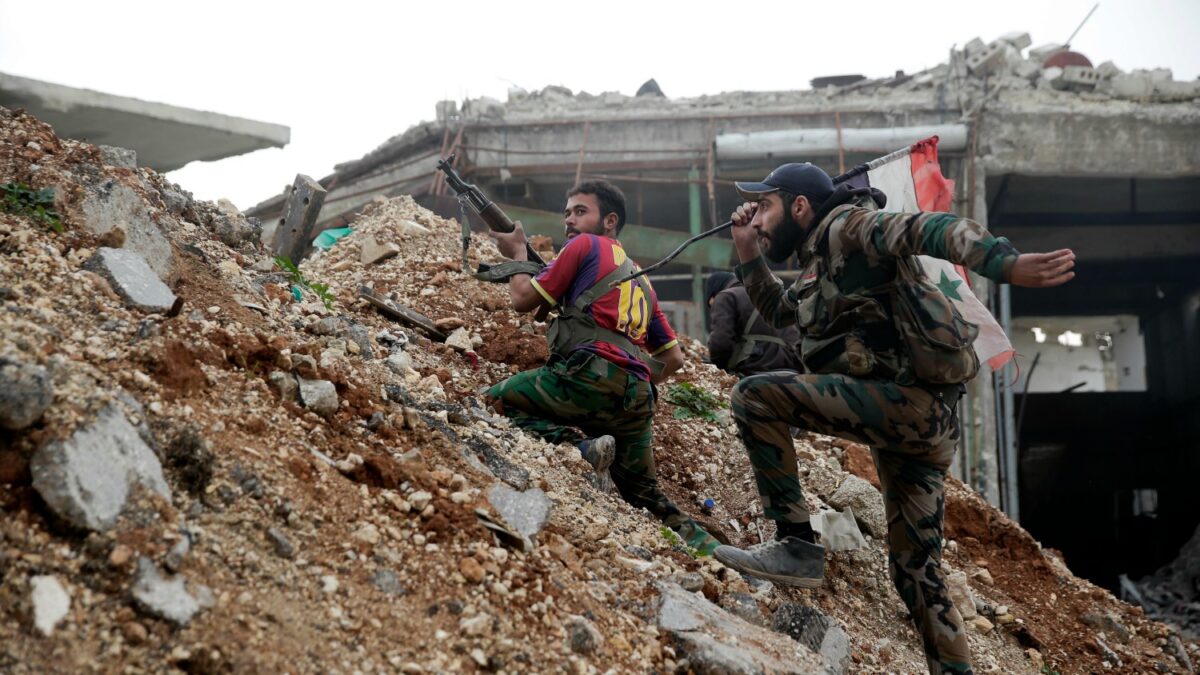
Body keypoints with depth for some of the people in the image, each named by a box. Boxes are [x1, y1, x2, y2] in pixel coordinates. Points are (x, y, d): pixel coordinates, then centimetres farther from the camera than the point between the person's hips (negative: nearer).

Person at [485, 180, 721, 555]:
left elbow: (523, 300, 9)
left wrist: (517, 252, 26)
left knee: (495, 401, -1)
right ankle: (706, 548, 3)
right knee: (645, 496, 19)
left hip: (591, 376, -8)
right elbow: (674, 358, 30)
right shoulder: (640, 278, 30)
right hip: (637, 397, 8)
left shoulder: (586, 246, 9)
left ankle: (578, 446, -19)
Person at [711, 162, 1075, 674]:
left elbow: (933, 230, -19)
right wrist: (746, 249, 30)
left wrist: (1007, 265, -36)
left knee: (754, 397, -13)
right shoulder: (819, 266, 25)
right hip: (932, 420, 10)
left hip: (908, 397, -10)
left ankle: (797, 545, -12)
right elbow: (774, 310, 44)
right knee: (915, 568, 15)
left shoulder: (845, 226, -2)